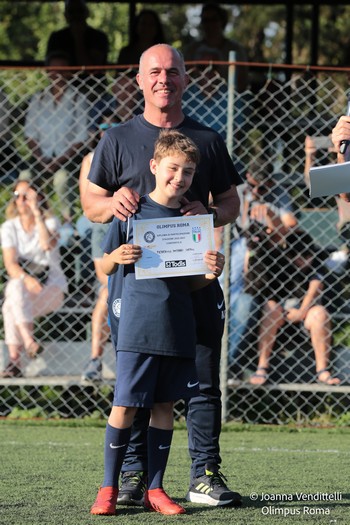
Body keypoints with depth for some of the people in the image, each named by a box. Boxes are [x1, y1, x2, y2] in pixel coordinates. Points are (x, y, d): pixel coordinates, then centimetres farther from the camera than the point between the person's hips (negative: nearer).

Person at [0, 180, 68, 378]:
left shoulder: (50, 222, 0)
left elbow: (48, 245, -23)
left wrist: (37, 213, -21)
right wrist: (25, 278, -29)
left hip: (52, 287, -2)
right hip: (21, 282, 2)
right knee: (16, 286, -36)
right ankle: (29, 340, -46)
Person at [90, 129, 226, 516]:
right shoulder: (131, 211, 0)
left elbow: (190, 283, 15)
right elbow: (105, 268, 5)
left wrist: (211, 274, -4)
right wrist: (118, 258, -16)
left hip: (177, 328, 4)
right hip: (136, 324, -4)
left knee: (164, 405, 6)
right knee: (125, 406, -4)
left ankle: (155, 489, 13)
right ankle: (108, 488, 5)